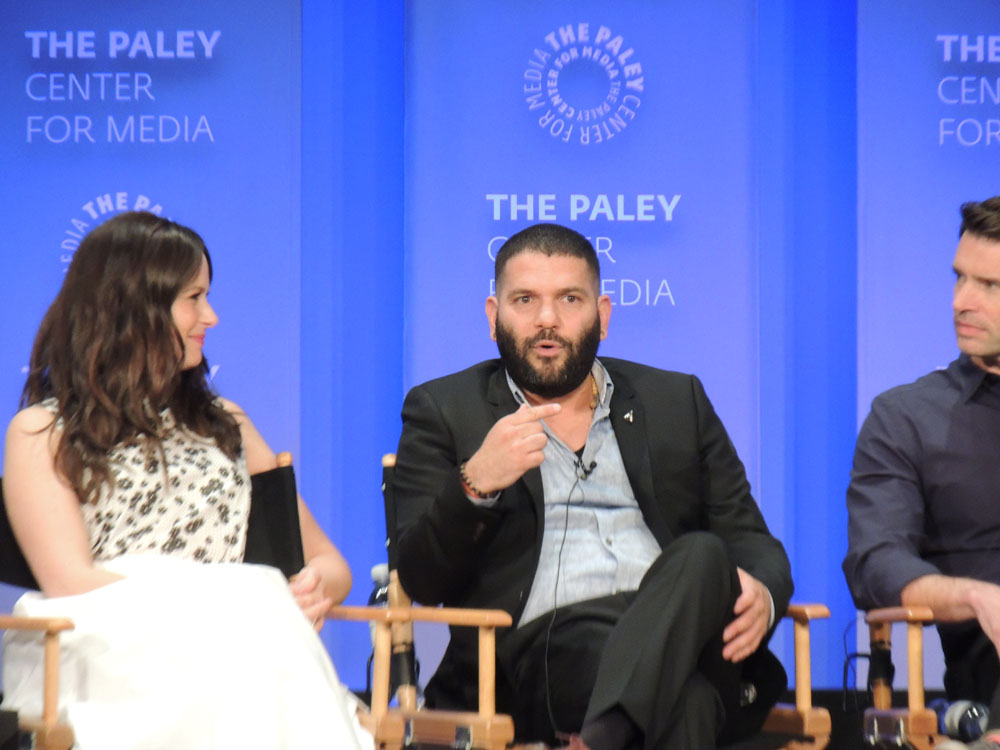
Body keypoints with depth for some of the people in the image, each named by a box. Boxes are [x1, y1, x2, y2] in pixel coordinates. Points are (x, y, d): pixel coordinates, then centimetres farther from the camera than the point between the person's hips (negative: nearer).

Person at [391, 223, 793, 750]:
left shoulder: (676, 401, 25)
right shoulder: (444, 411, 17)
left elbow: (751, 542, 20)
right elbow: (420, 581, 5)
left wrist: (761, 592, -6)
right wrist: (476, 485, -16)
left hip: (677, 632, 5)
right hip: (543, 643, -5)